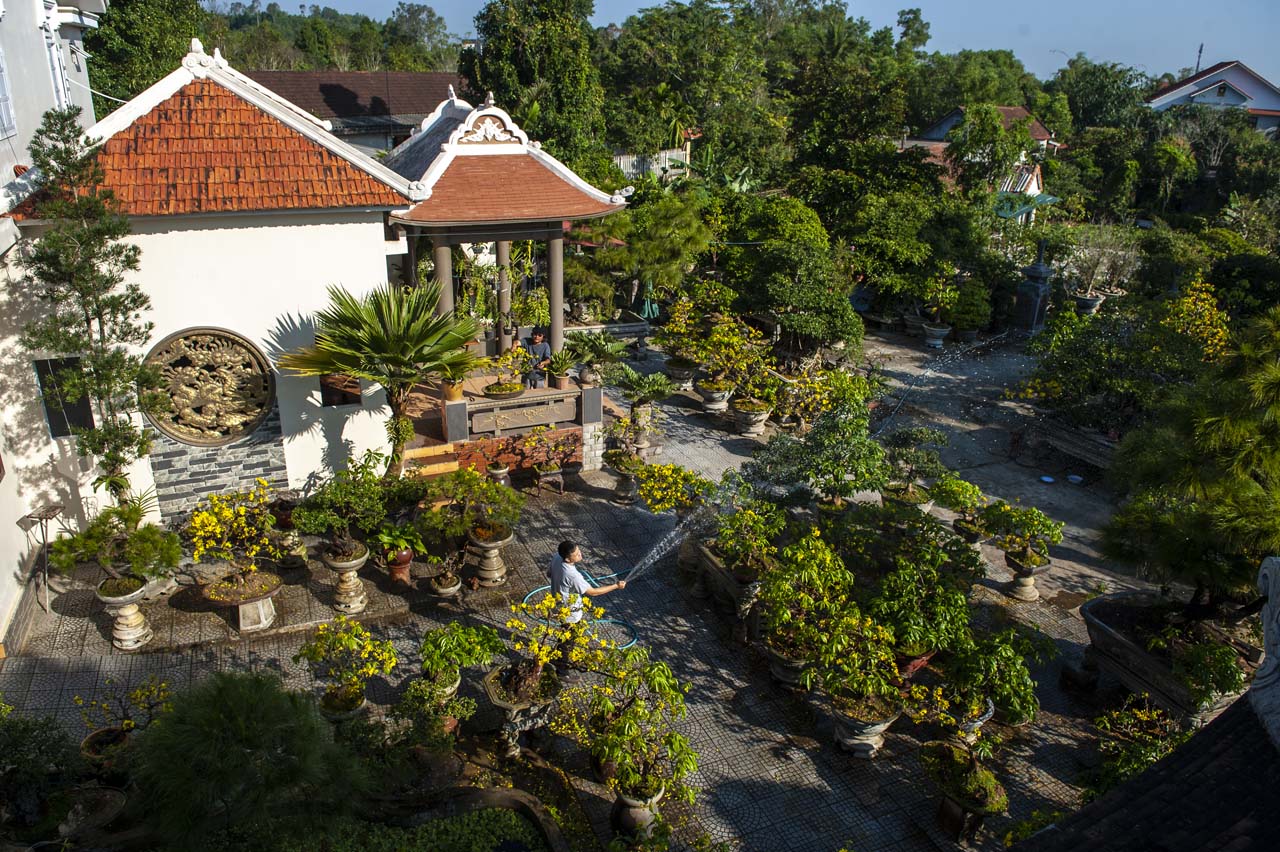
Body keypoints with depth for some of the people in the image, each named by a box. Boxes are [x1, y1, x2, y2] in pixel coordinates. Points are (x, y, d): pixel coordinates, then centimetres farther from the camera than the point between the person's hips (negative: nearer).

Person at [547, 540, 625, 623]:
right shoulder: (573, 576, -40)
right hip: (569, 613, -7)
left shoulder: (556, 558, -18)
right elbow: (593, 592, -28)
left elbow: (549, 573, 3)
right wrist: (616, 586, -21)